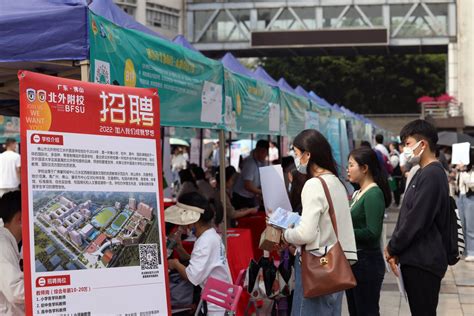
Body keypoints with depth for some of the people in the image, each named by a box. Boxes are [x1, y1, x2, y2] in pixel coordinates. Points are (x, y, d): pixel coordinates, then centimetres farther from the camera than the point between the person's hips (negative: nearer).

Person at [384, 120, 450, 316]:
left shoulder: (432, 175, -17)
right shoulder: (424, 173, 15)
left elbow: (416, 221, -20)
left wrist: (392, 248, -8)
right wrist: (396, 250, 9)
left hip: (424, 262, -9)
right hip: (416, 259, 9)